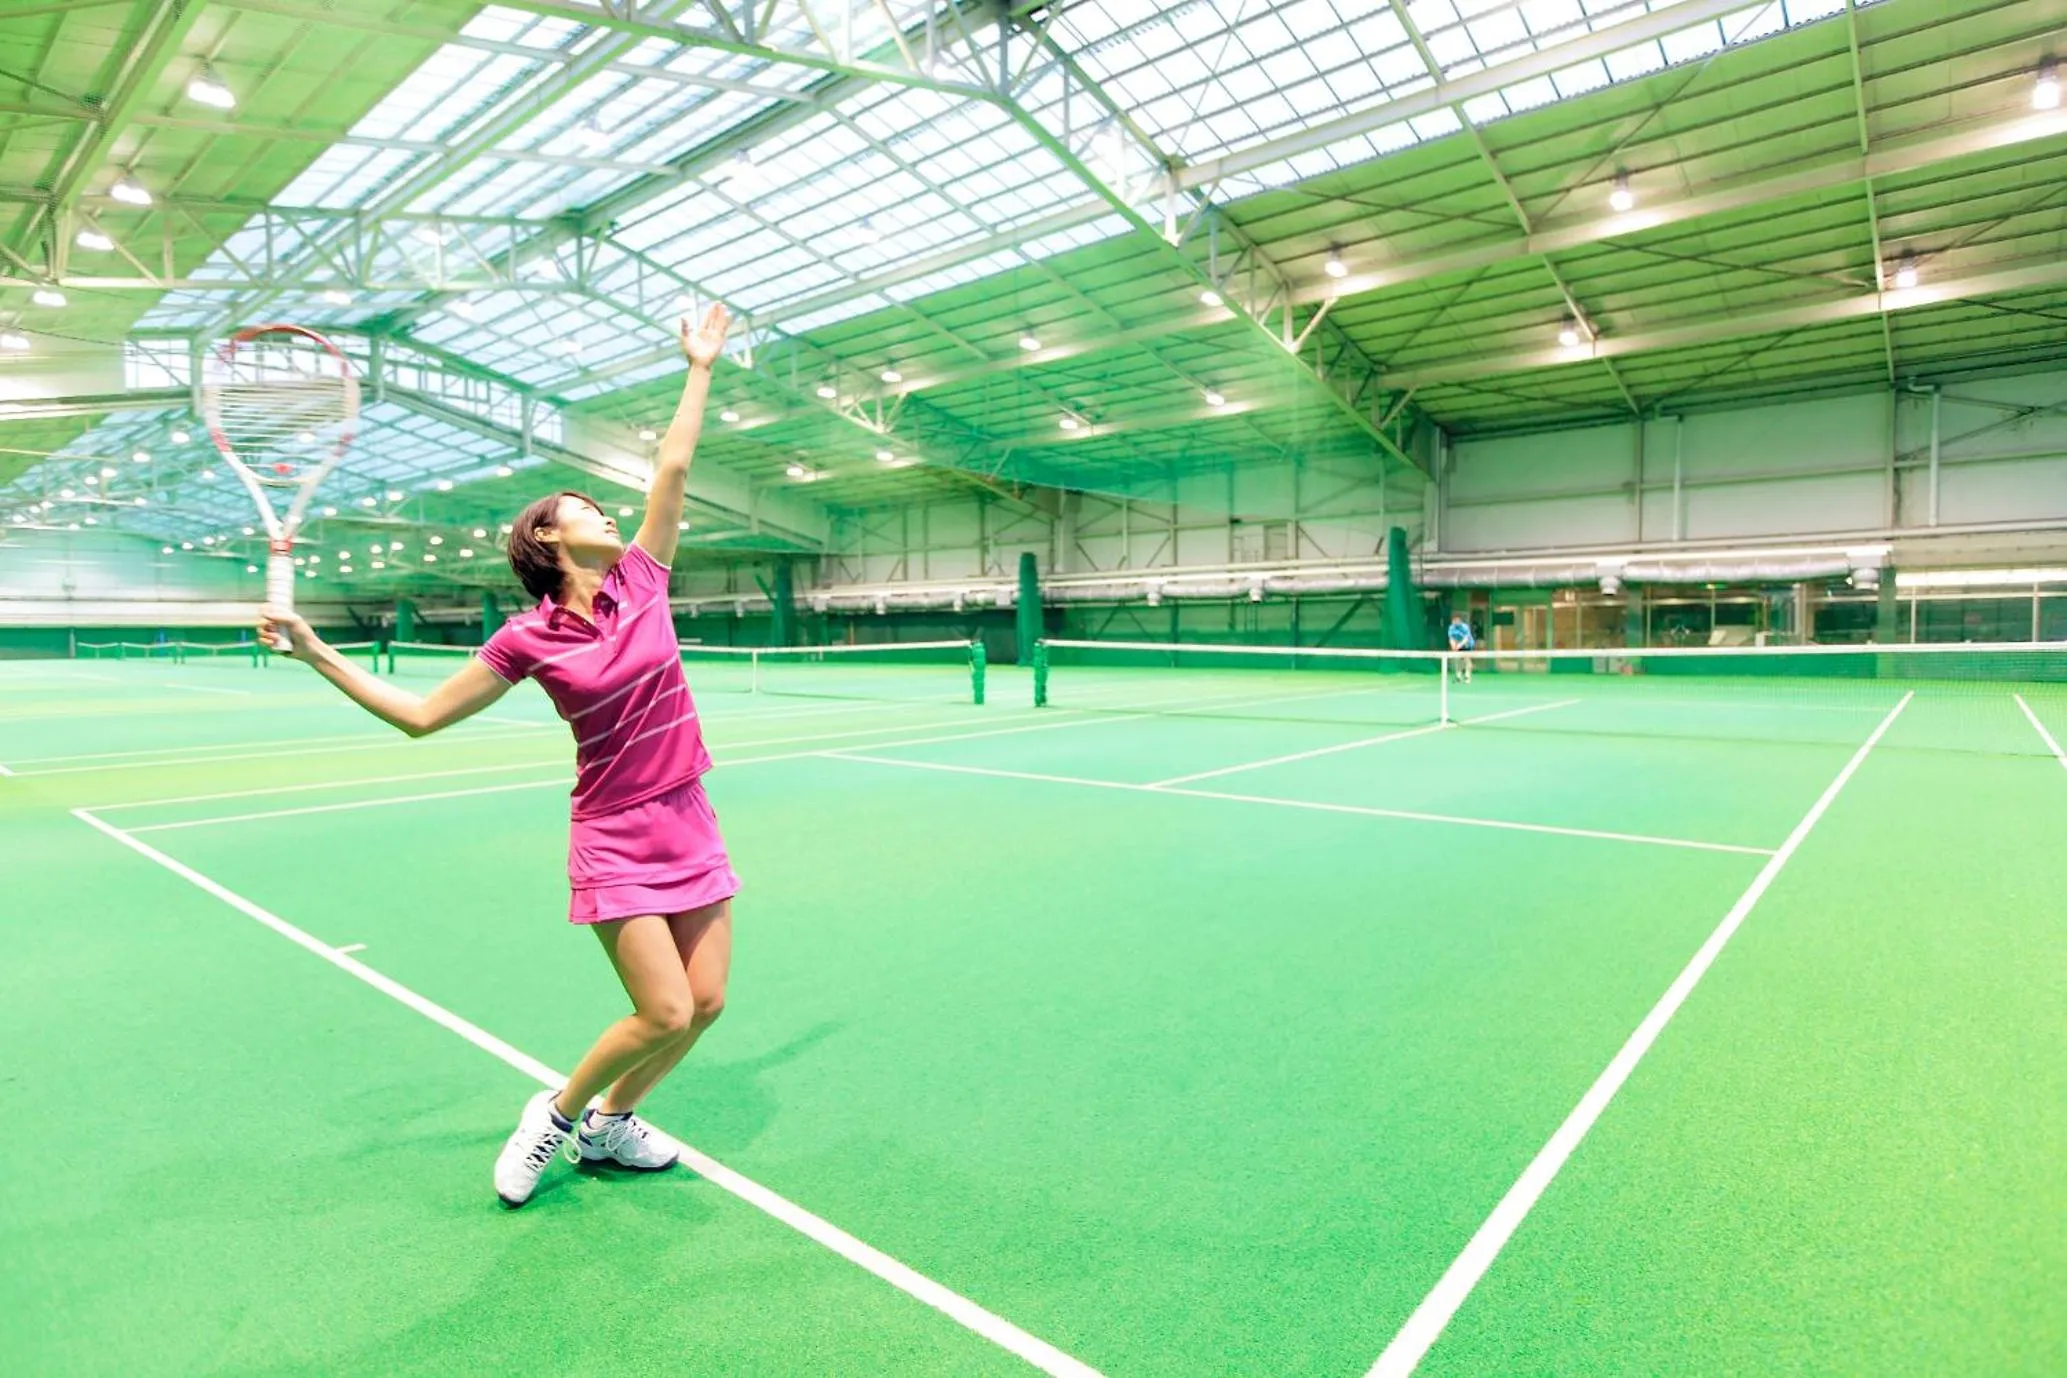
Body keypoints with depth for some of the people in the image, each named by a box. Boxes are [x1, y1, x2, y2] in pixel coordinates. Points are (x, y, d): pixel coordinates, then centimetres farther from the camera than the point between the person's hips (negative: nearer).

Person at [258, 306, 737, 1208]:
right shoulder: (529, 640, -5)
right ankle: (559, 1112, 19)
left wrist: (699, 369, 12)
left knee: (706, 1002, 5)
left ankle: (608, 1123, 29)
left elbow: (673, 467, 7)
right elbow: (420, 714, 1)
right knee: (665, 1012, -9)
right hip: (614, 837, -4)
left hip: (688, 824, 5)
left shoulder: (641, 582, 4)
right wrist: (316, 652, -4)